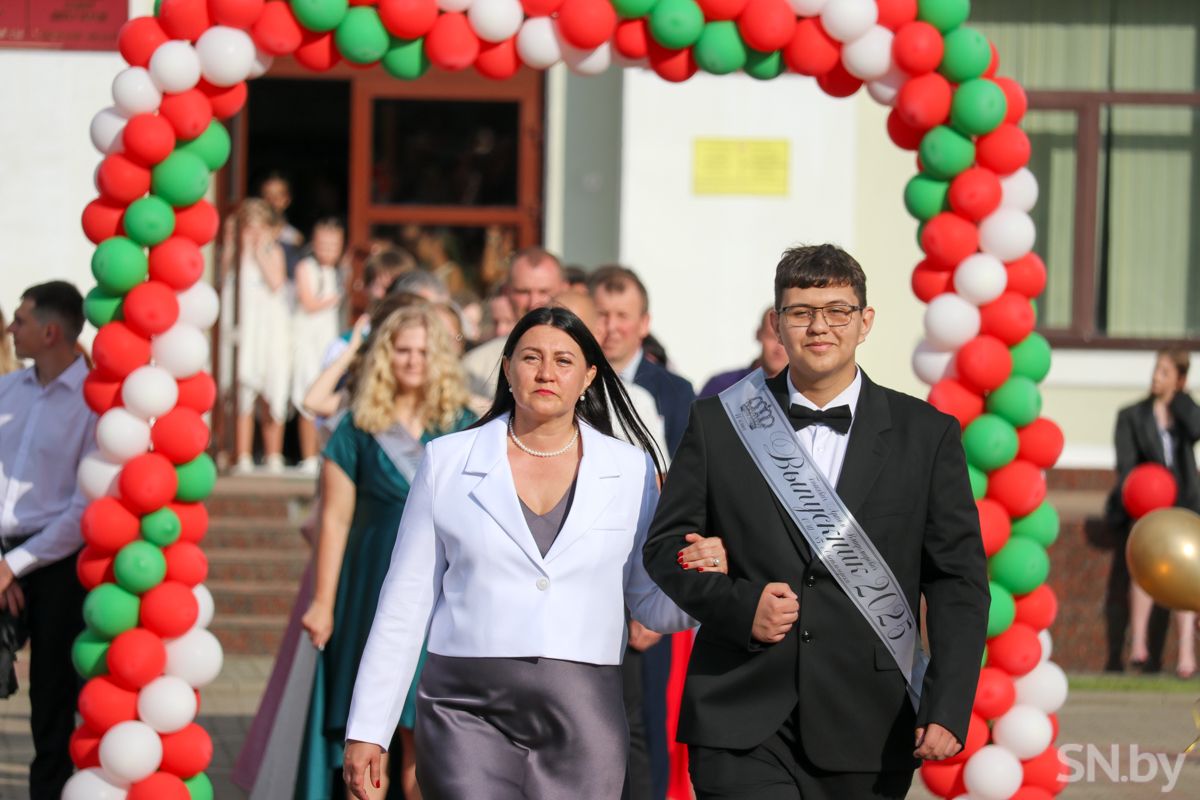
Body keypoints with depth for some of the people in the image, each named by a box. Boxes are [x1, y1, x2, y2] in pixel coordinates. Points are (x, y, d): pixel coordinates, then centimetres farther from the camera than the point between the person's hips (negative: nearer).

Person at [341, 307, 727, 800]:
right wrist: (367, 730, 5)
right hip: (468, 712, -1)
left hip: (583, 716, 1)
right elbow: (407, 602, 9)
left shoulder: (630, 471, 9)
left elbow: (648, 602, 13)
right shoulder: (448, 461, 7)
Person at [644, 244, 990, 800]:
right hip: (743, 727, 0)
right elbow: (665, 545, 12)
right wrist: (737, 604, -8)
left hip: (866, 733, 1)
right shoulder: (718, 424, 8)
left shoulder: (926, 435, 6)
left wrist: (948, 709, -8)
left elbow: (959, 581, 4)